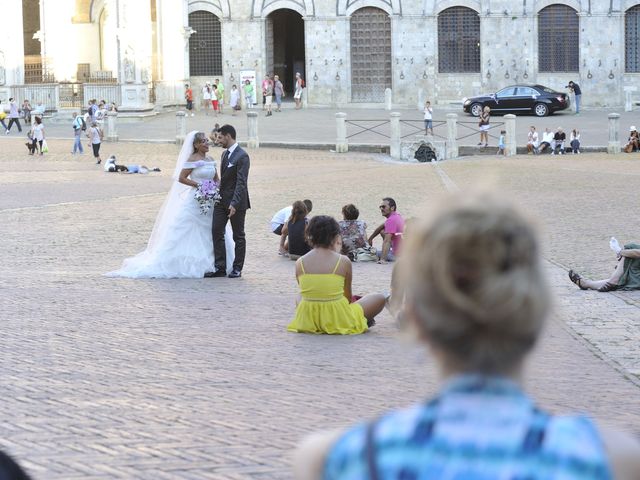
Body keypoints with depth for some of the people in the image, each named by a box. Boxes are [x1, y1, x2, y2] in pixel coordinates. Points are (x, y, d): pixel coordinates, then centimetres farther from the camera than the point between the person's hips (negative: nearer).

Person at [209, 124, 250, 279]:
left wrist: (234, 203, -26)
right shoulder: (225, 154, 13)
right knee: (217, 232, 2)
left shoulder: (242, 156, -15)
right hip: (221, 201, 8)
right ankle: (220, 267, 5)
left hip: (236, 202, -8)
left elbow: (241, 182, -21)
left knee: (238, 236, 4)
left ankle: (237, 269, 12)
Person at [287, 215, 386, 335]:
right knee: (379, 298, 14)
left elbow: (305, 293, 10)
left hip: (307, 321, 3)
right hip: (338, 320, -3)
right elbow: (348, 297, 0)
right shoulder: (343, 262, -8)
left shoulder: (300, 263, -1)